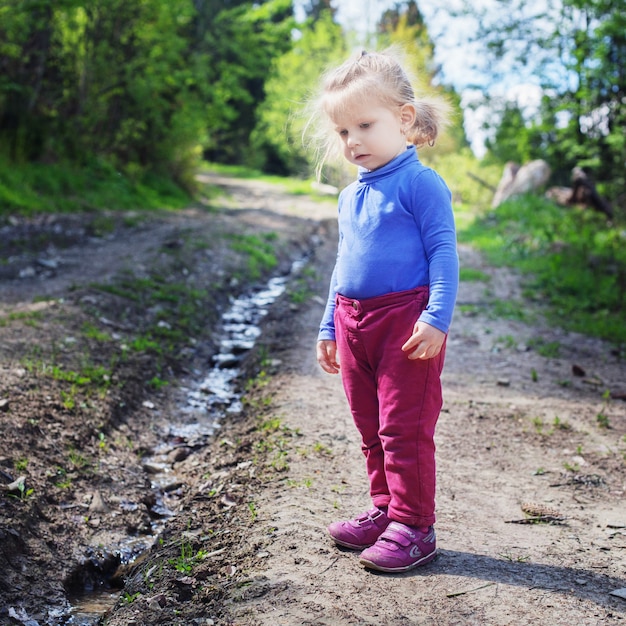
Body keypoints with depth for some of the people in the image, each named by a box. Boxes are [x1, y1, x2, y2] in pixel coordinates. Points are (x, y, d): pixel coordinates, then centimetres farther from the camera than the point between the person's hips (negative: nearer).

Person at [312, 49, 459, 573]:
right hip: (353, 323, 8)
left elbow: (443, 252, -12)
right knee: (370, 429, 15)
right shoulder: (350, 196, 16)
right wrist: (329, 327, 22)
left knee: (404, 429, -2)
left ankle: (413, 526, 10)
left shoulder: (421, 184, -8)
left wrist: (437, 318, -21)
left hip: (406, 322, -8)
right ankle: (385, 509, 29)